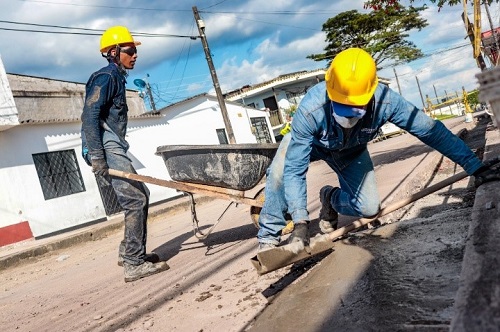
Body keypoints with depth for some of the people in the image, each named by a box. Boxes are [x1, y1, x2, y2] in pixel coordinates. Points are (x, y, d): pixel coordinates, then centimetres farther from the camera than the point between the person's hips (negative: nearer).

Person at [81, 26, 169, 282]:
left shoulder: (117, 78, 22)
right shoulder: (105, 77, -8)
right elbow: (89, 116, -18)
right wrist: (96, 155, -24)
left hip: (114, 149, 10)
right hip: (106, 149, -10)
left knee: (141, 195, 14)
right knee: (135, 200, -13)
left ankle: (129, 252, 22)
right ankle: (134, 264, -9)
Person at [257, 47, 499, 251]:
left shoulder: (386, 101, -38)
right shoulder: (310, 109, -43)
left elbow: (431, 130, -26)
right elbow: (294, 171, -39)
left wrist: (475, 166, -23)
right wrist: (300, 221, -44)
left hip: (351, 151, 2)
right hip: (311, 142, -2)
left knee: (369, 209, -9)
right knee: (279, 173, -29)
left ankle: (331, 198, 24)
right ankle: (268, 237, -7)